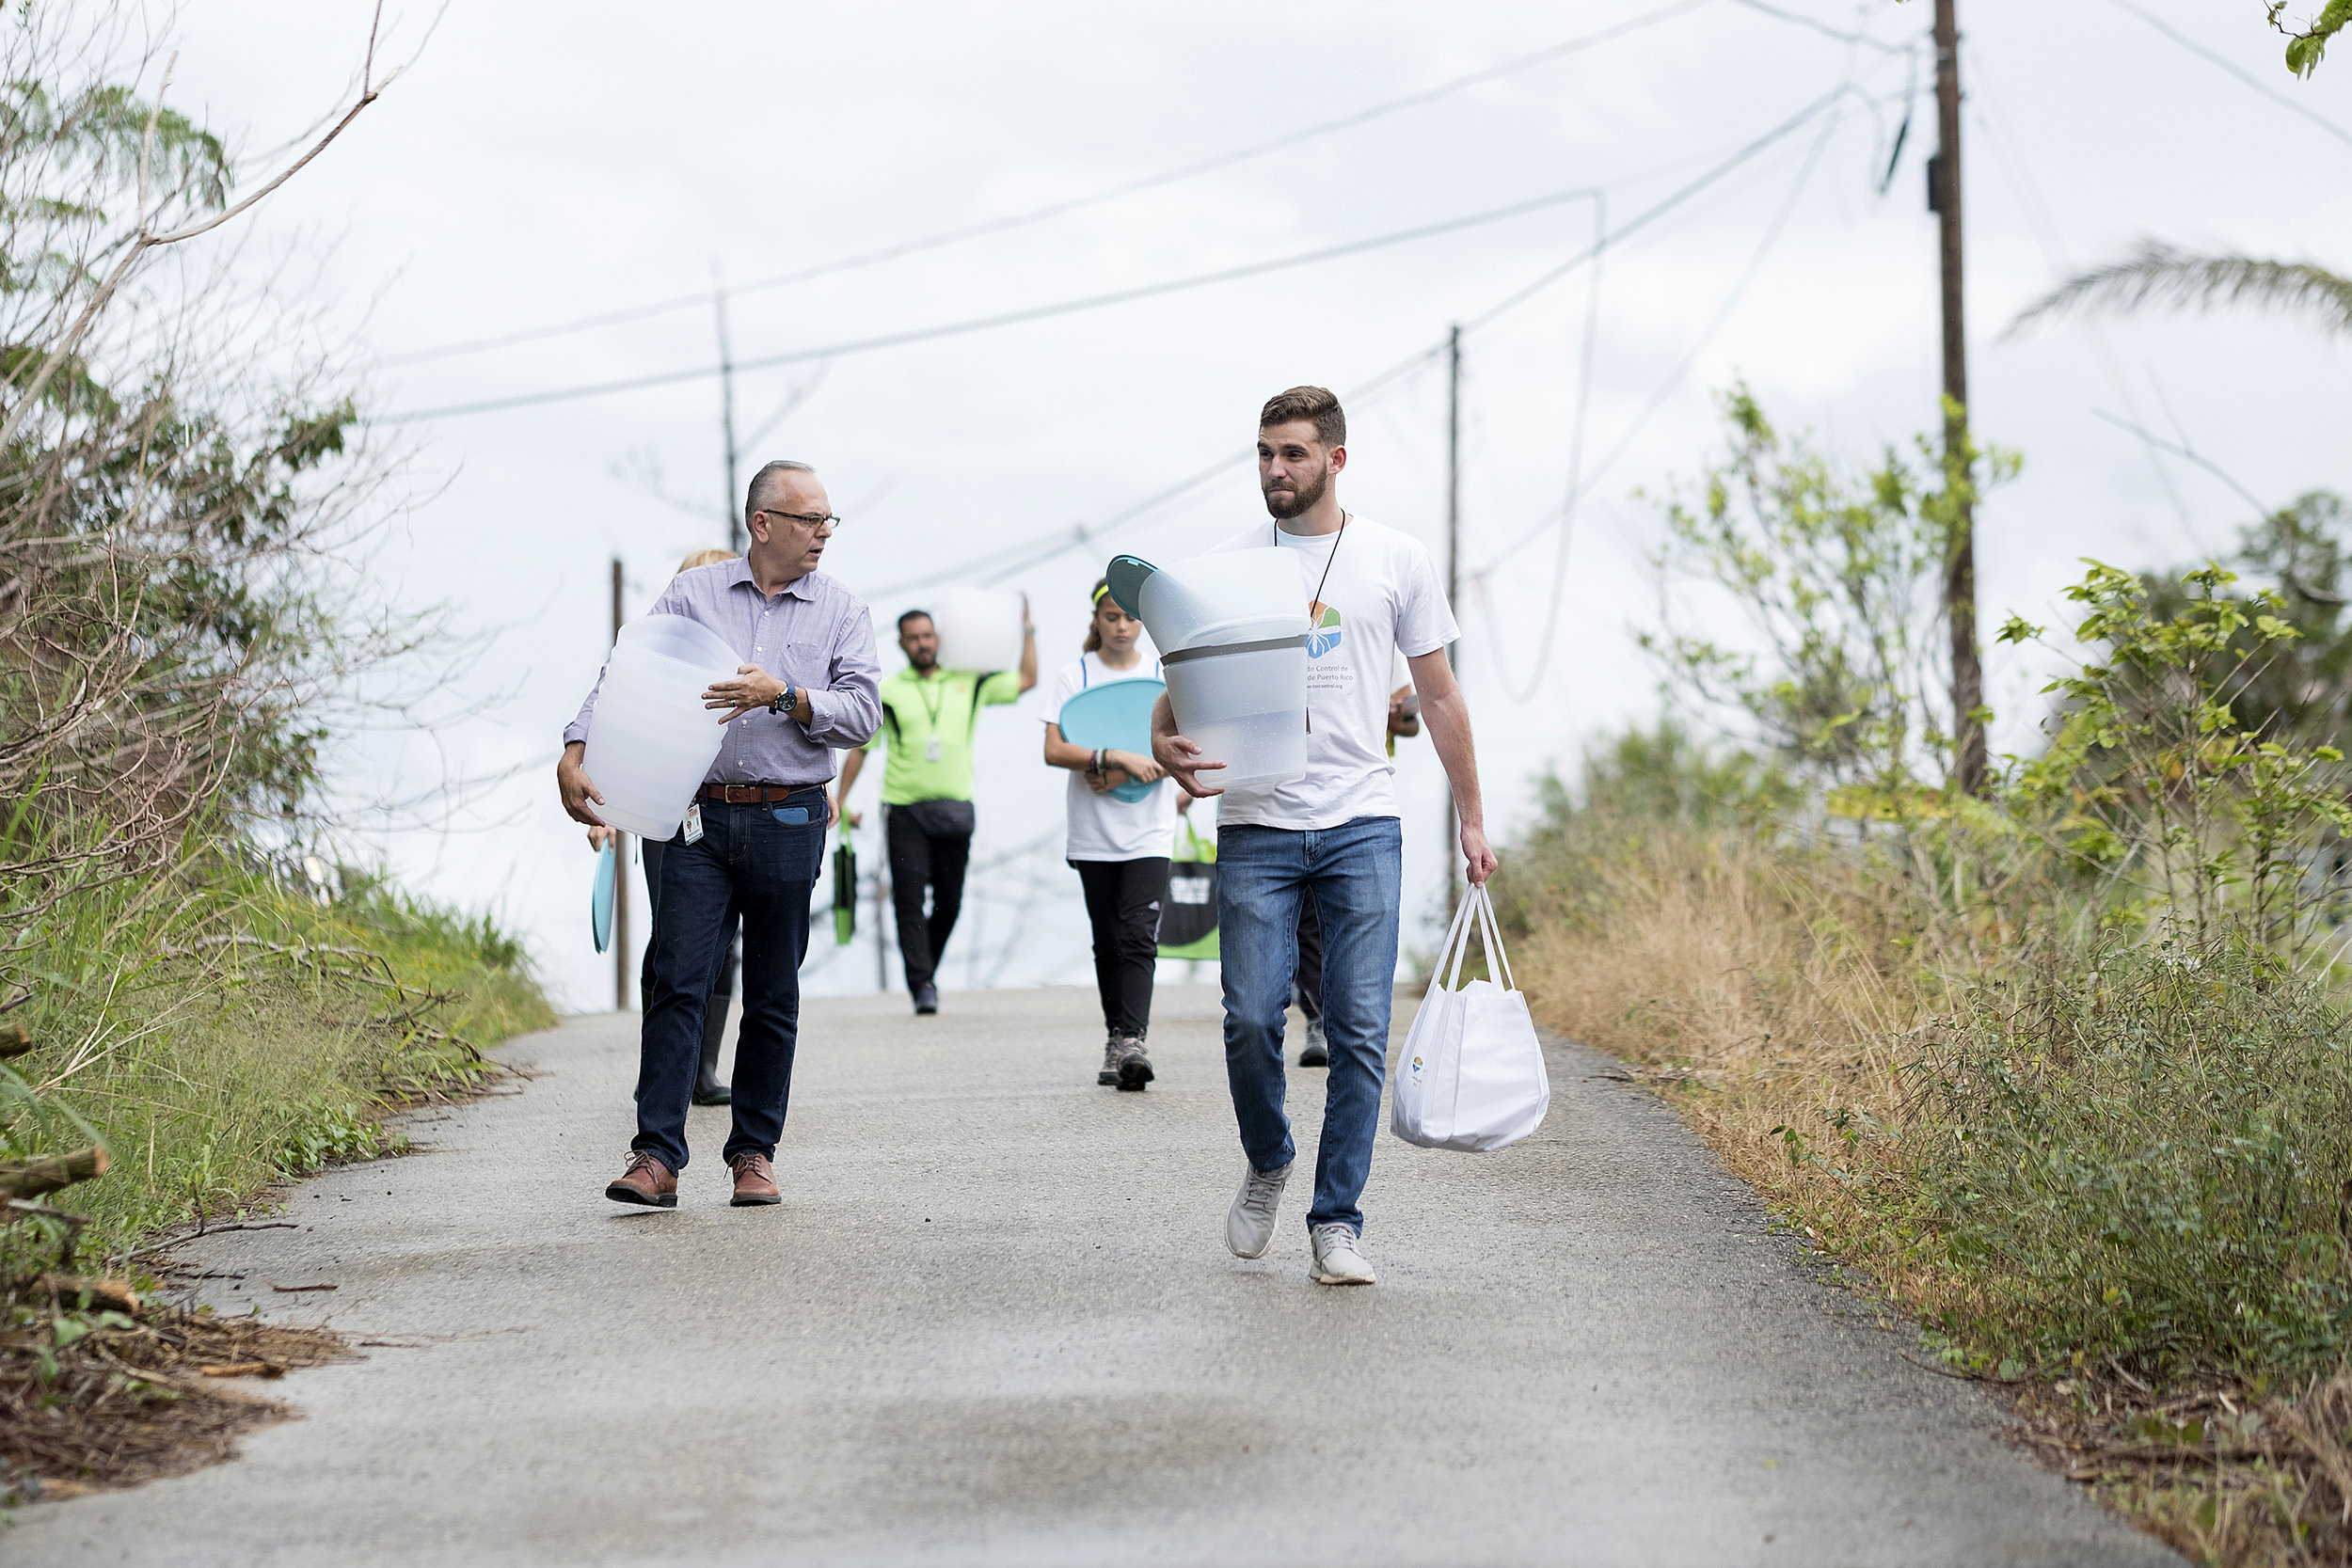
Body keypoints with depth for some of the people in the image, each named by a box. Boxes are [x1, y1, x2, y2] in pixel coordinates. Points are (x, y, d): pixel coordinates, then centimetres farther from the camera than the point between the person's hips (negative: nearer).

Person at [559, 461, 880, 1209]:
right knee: (677, 983, -8)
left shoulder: (843, 611, 7)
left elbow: (862, 712, -3)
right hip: (697, 817, -1)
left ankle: (754, 1153, 16)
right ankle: (657, 1158, -9)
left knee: (773, 997, 7)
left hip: (788, 824, 1)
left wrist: (783, 695, -19)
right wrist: (576, 751, -13)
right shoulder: (690, 595, 7)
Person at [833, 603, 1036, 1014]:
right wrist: (841, 801, 5)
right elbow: (858, 747, 9)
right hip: (905, 809, -2)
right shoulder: (887, 693, 5)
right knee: (909, 899, -10)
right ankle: (922, 985, -12)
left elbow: (1027, 679, 12)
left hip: (954, 808, 2)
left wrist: (1027, 628, 9)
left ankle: (927, 970, 26)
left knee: (949, 902, 6)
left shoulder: (969, 684, 10)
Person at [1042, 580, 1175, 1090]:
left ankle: (1131, 1041, -22)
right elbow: (1053, 751, -8)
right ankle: (1115, 1041, 16)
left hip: (1148, 833, -1)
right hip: (1093, 834, 1)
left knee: (1138, 937, -14)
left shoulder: (1162, 676, 5)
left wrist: (1126, 775, -13)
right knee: (1108, 943, 7)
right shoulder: (1076, 675, 2)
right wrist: (1115, 757, -19)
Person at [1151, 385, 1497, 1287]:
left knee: (1359, 1030, -4)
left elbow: (1439, 696, 12)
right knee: (1251, 1019, -5)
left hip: (1362, 825, 0)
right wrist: (1166, 745, -19)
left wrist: (1471, 820, 11)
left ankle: (1337, 1222, 5)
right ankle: (1267, 1164, 24)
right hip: (1255, 825, 0)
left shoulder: (1396, 561, 6)